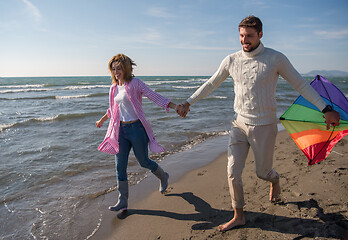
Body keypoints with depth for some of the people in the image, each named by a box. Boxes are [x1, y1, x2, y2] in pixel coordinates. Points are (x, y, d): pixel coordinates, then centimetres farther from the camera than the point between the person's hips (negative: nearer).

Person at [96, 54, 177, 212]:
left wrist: (175, 106, -22)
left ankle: (163, 177, 38)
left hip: (136, 128, -6)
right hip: (121, 129, 6)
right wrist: (102, 120, 41)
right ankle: (123, 201, 15)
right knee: (120, 166, 3)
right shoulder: (114, 88, 10)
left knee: (143, 161, 7)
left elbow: (154, 97, -12)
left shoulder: (135, 83, -8)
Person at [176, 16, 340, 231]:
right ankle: (239, 216, 20)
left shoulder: (275, 59, -8)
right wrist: (188, 103, 13)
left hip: (264, 126, -3)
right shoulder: (231, 60, 1)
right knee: (233, 172, 0)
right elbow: (211, 84, 12)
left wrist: (326, 109, -5)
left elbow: (301, 84, -1)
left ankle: (275, 180, 51)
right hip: (240, 124, 3)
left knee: (262, 172, 12)